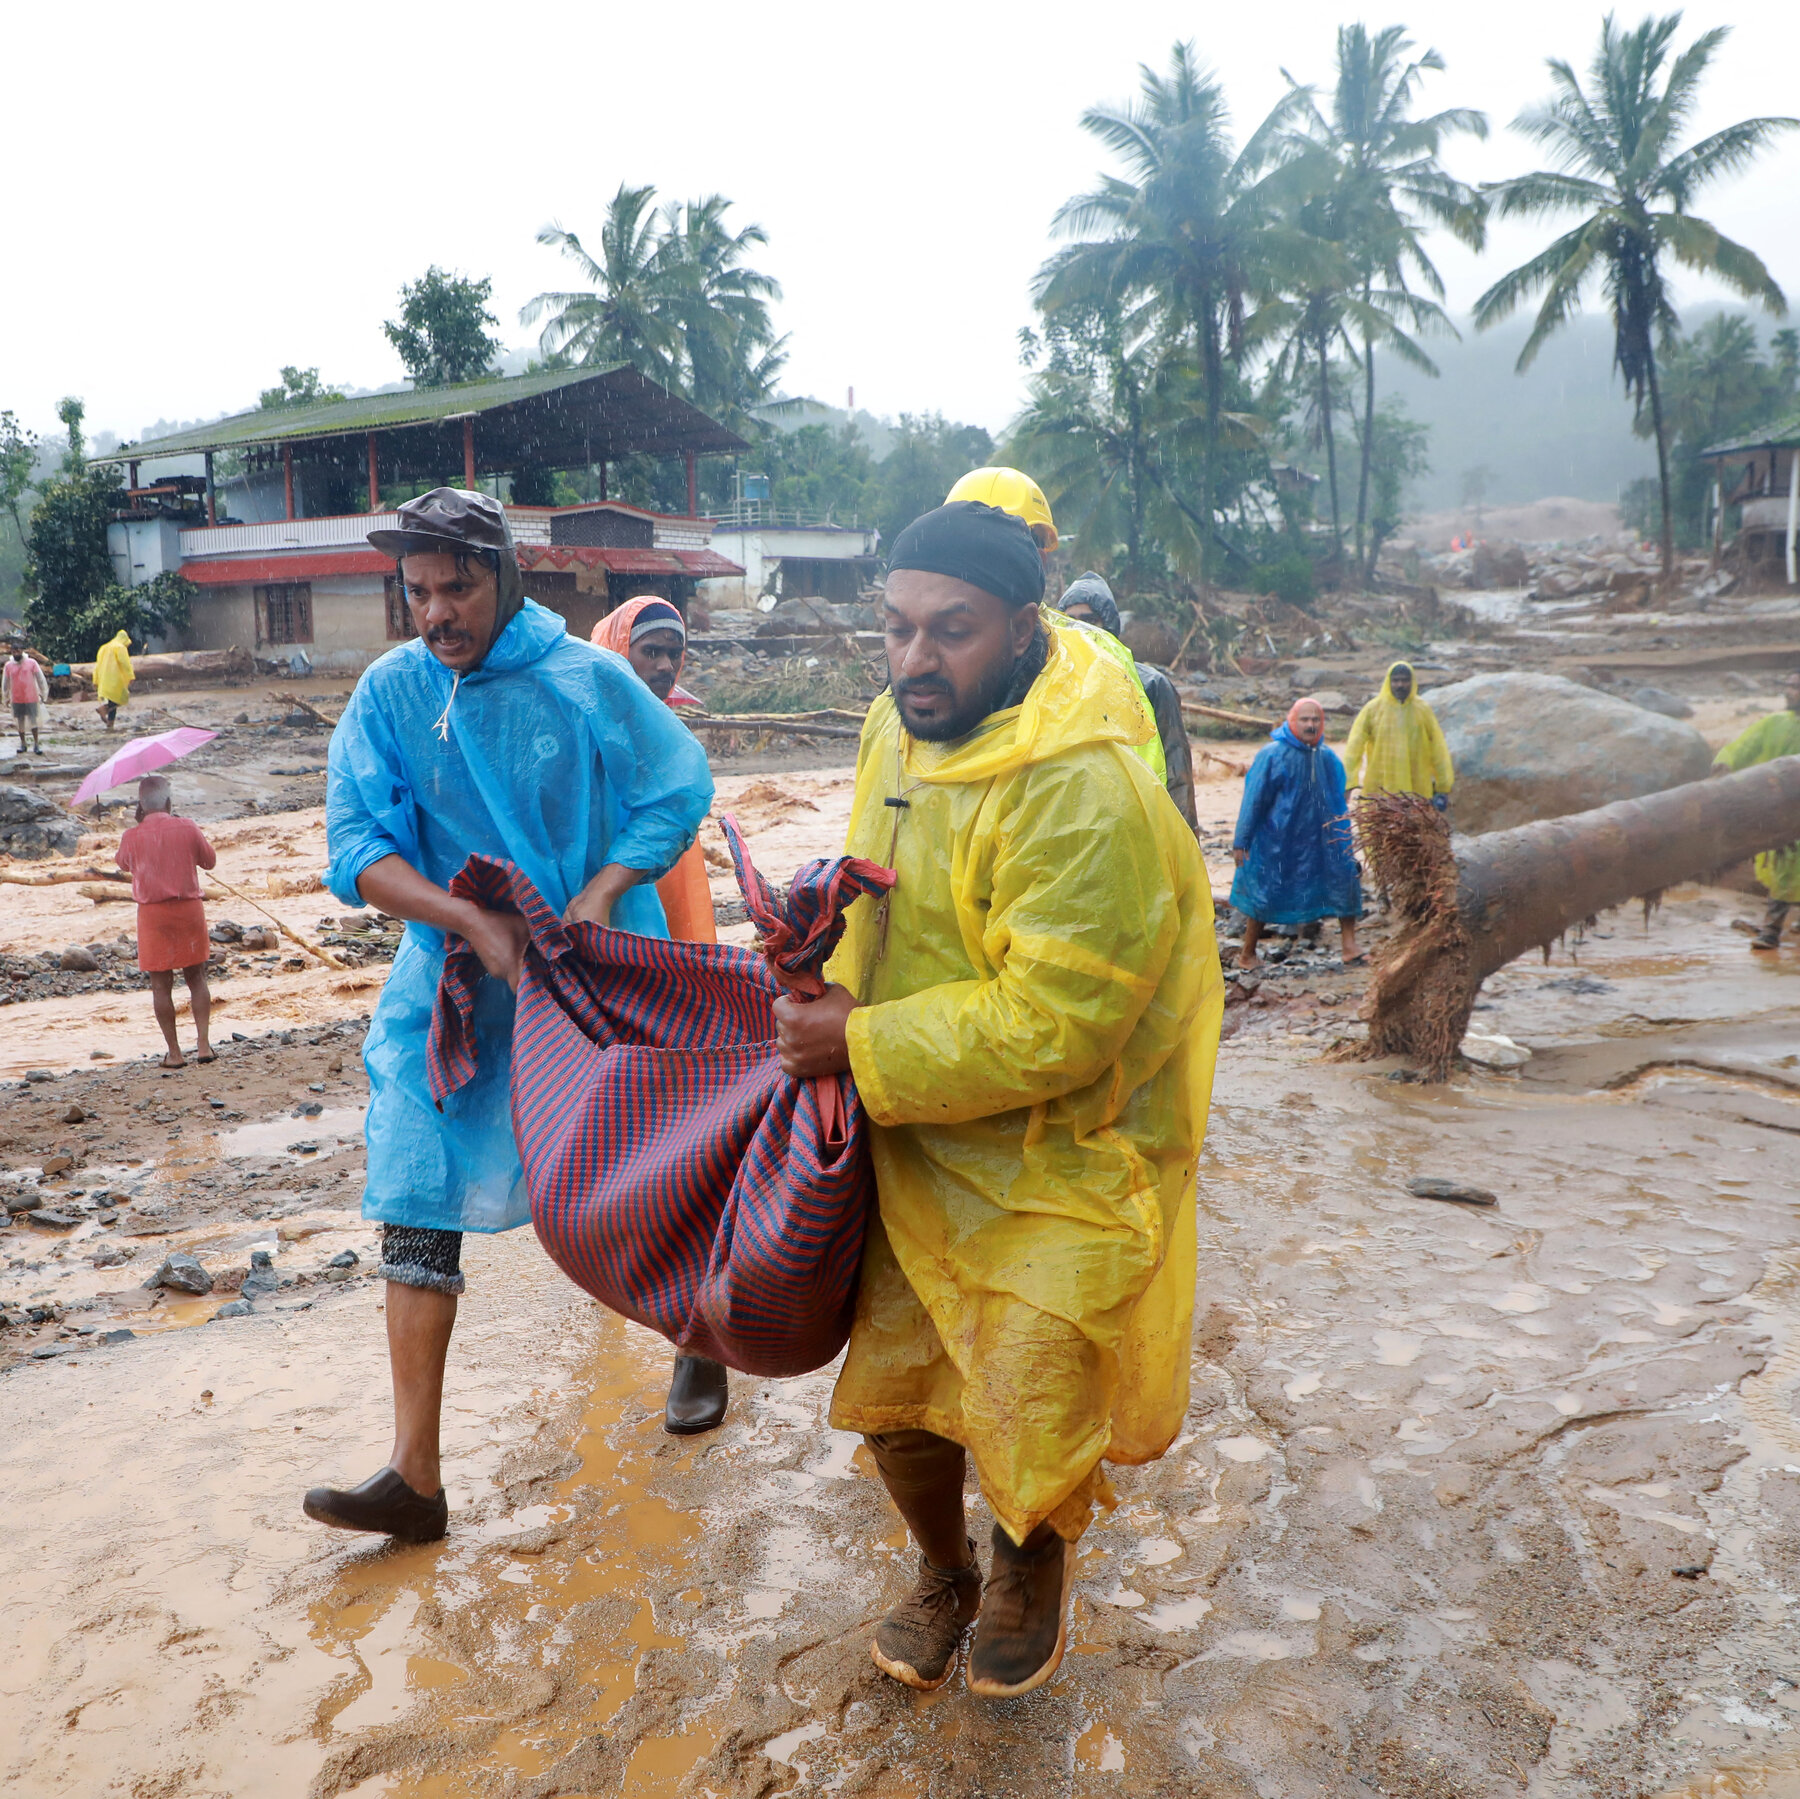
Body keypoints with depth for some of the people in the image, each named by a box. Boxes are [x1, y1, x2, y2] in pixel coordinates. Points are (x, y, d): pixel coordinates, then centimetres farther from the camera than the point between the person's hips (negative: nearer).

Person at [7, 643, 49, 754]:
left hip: (31, 698, -2)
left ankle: (36, 744, 4)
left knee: (33, 721, -1)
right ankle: (22, 744, 18)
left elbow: (40, 678, 0)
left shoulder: (31, 662, -4)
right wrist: (6, 697, 16)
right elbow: (6, 683, 12)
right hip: (17, 699, 2)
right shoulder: (9, 665, 3)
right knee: (20, 721, 8)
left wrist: (43, 694, 1)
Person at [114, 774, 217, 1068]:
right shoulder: (188, 828, -6)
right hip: (189, 908, 1)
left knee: (161, 984, 6)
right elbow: (209, 860, 8)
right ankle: (203, 1045, 9)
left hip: (152, 913, -1)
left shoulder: (131, 837, -6)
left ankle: (174, 1053, 9)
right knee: (196, 978, 12)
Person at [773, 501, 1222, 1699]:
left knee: (1028, 1408, 2)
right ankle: (944, 1573, 43)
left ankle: (1034, 1568, 38)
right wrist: (841, 986, -2)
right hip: (919, 1144, 7)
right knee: (893, 1385, 13)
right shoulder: (901, 727, -1)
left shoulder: (1086, 793, -28)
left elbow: (1049, 1024, -29)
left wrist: (862, 1050, -23)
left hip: (1059, 1161, -7)